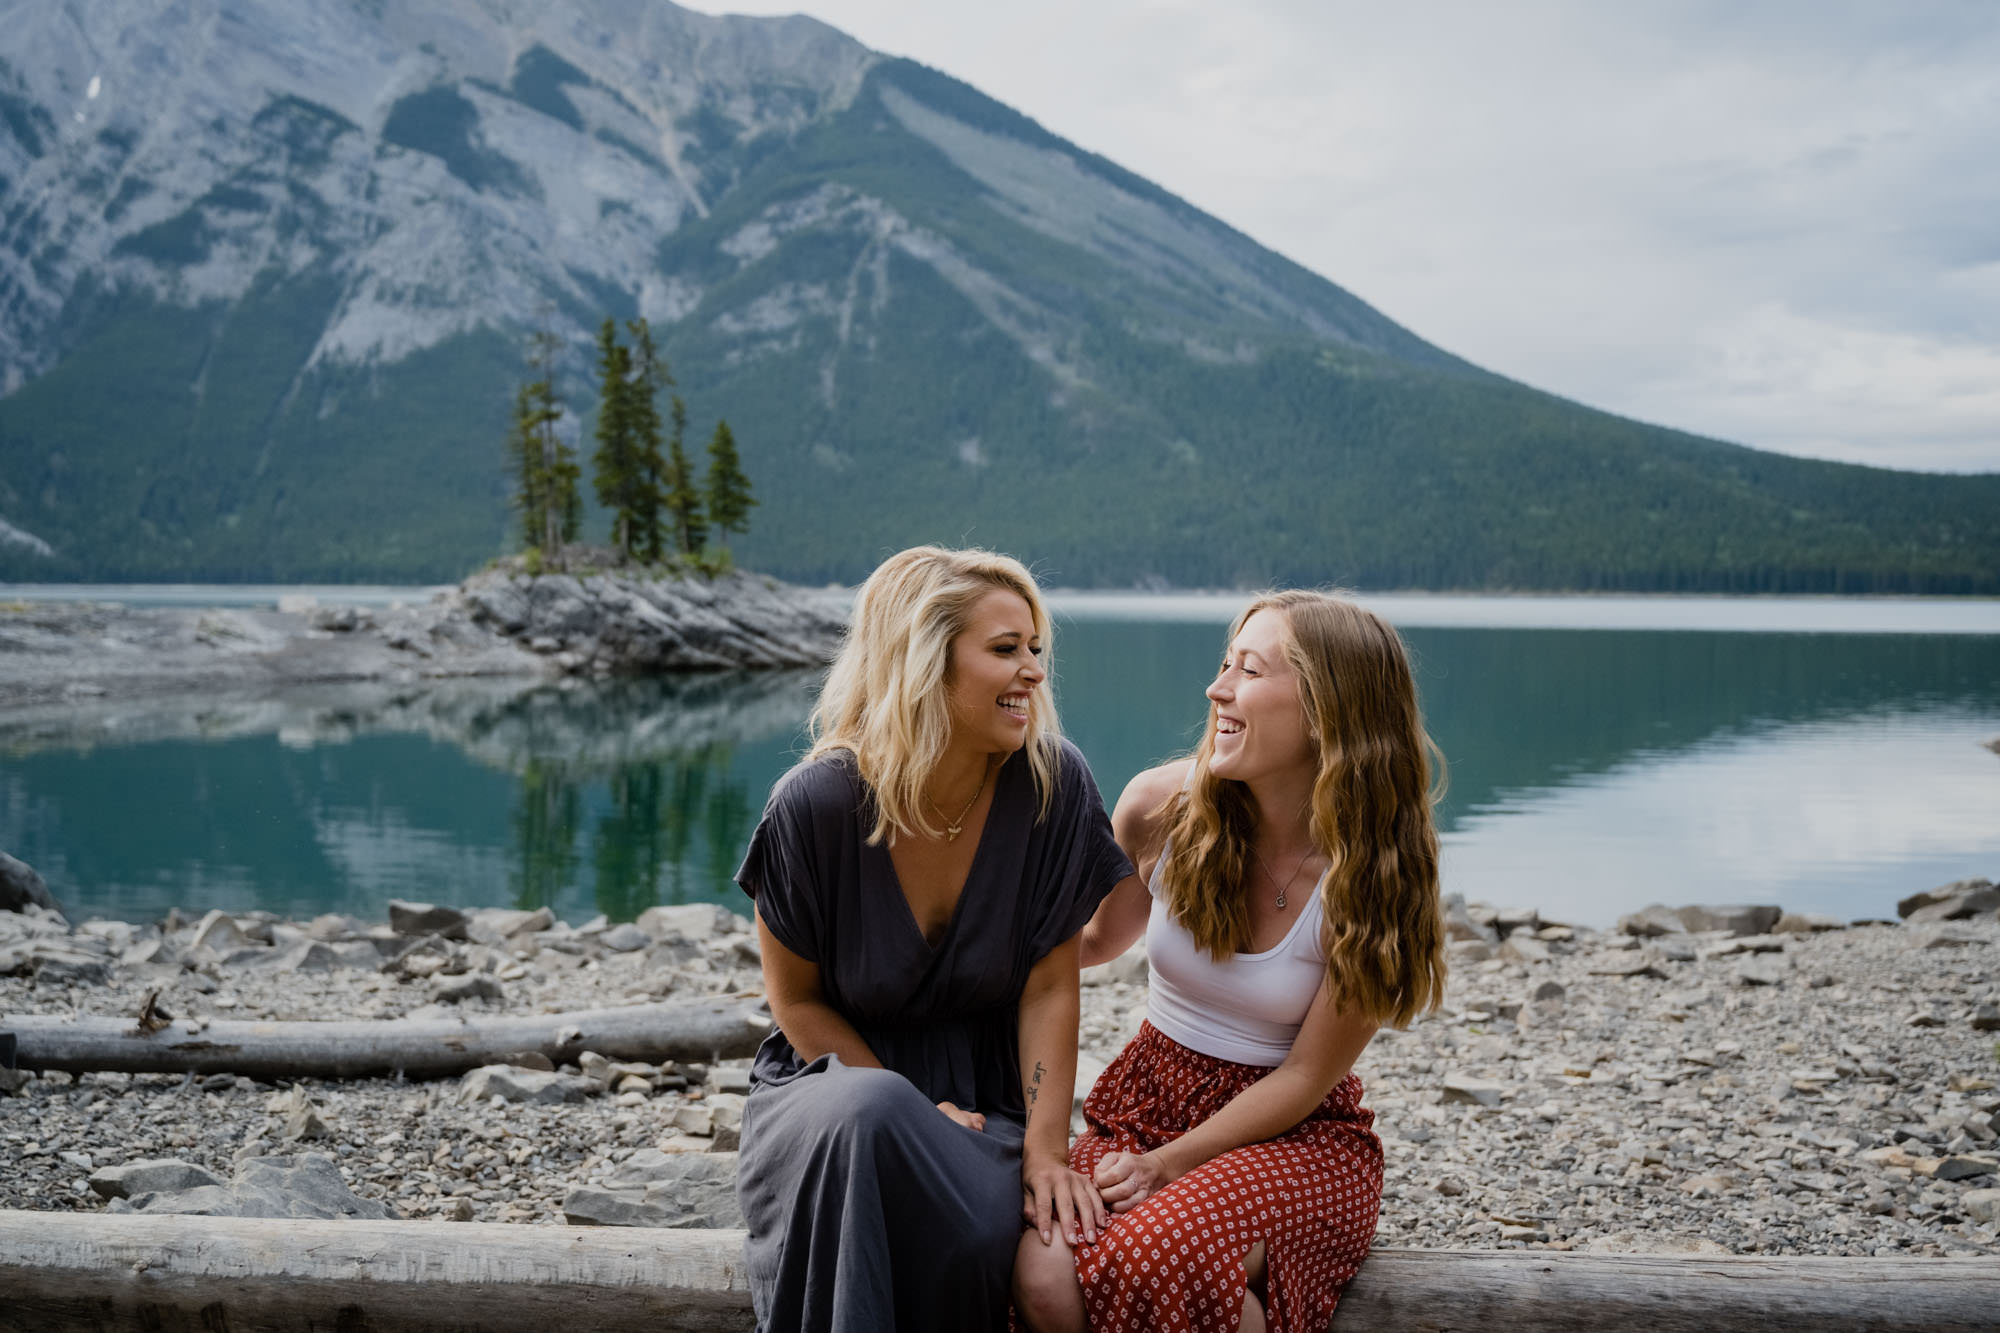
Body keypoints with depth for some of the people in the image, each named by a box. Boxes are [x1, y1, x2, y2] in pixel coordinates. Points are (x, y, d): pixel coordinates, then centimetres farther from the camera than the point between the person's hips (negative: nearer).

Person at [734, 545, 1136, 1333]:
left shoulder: (1052, 785, -11)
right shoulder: (815, 804, -14)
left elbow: (1049, 989, -7)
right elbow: (797, 1001, -3)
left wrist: (1045, 1149, -14)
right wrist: (907, 1113, -13)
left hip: (983, 1093, 1)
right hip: (834, 1076, 0)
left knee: (974, 1234, -32)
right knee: (867, 1115, -37)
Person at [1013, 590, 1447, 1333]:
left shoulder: (1372, 874, -14)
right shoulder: (1163, 806, -6)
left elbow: (1305, 1078, -9)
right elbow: (1100, 940, 14)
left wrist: (1167, 1165, -17)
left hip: (1299, 1135, -2)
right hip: (1145, 1103, 3)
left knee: (1163, 1264, -35)